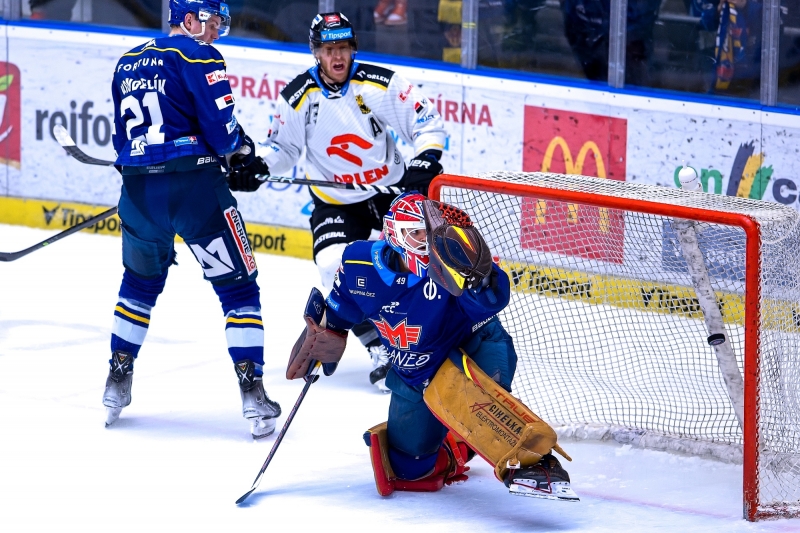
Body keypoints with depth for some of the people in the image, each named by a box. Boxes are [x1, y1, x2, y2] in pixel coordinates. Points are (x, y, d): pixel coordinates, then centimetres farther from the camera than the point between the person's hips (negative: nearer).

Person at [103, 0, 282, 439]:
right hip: (193, 185, -6)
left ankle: (116, 383, 28)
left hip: (138, 189, 6)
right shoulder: (198, 56, -4)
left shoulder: (128, 63, 17)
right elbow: (220, 128, -13)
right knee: (238, 285, 2)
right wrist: (241, 147, 7)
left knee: (140, 282, 27)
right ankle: (252, 393, -6)